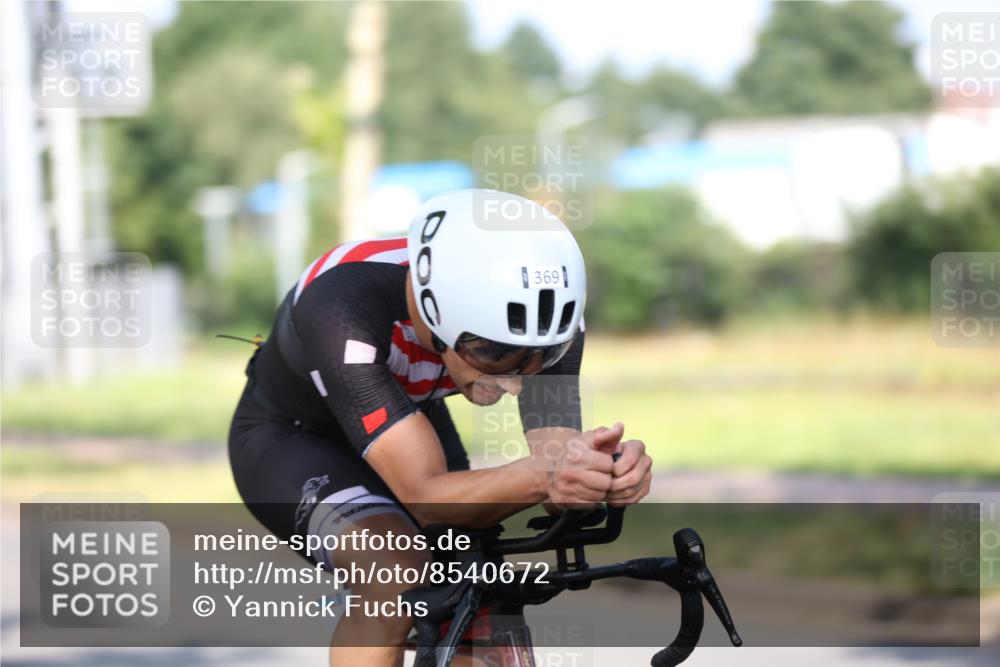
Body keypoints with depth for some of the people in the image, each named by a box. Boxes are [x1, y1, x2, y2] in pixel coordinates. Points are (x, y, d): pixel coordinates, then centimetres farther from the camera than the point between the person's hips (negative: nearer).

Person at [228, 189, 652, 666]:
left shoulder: (542, 311, -27)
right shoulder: (343, 310, -41)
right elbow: (426, 494, -45)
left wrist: (605, 474, -53)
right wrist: (541, 475, -64)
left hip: (414, 420, 5)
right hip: (290, 436, -5)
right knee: (396, 576, -32)